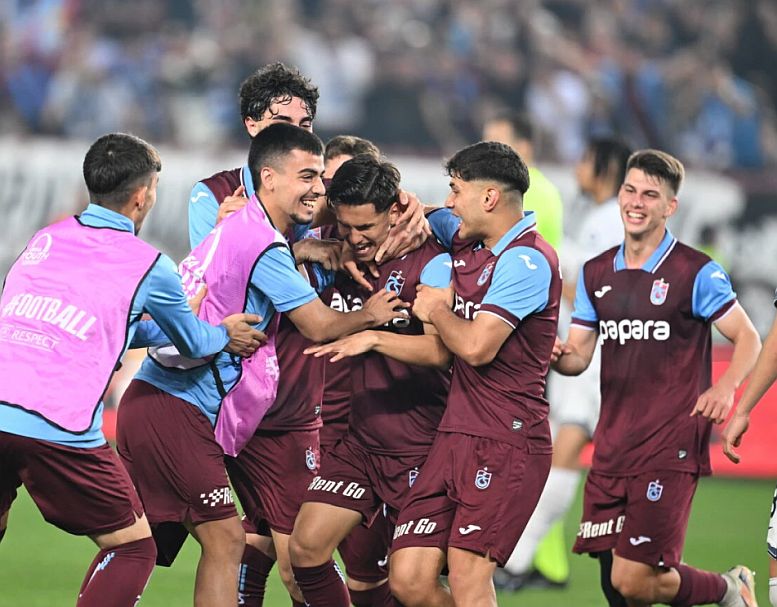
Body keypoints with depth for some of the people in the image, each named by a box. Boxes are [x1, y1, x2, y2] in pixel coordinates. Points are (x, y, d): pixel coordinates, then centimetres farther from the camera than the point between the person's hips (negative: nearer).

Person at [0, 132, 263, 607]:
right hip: (58, 426, -5)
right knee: (133, 547, 12)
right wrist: (225, 336, 43)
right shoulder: (149, 266, 4)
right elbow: (193, 343, 23)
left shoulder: (46, 239, 19)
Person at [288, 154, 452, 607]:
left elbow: (438, 349, -25)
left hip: (419, 447, -6)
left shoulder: (431, 263, -13)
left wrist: (374, 338, -39)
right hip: (360, 441, 6)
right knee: (306, 548, -3)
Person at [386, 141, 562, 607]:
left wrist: (437, 310, -1)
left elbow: (475, 345, -20)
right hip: (455, 435, 8)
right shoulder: (466, 242, 14)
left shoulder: (528, 261, -11)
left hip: (507, 442, -8)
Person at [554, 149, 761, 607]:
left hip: (671, 448, -6)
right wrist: (557, 356, -12)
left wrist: (725, 387, -22)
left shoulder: (697, 272, -4)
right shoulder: (596, 273, 12)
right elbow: (579, 356, 12)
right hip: (612, 447, 6)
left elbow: (748, 338, -3)